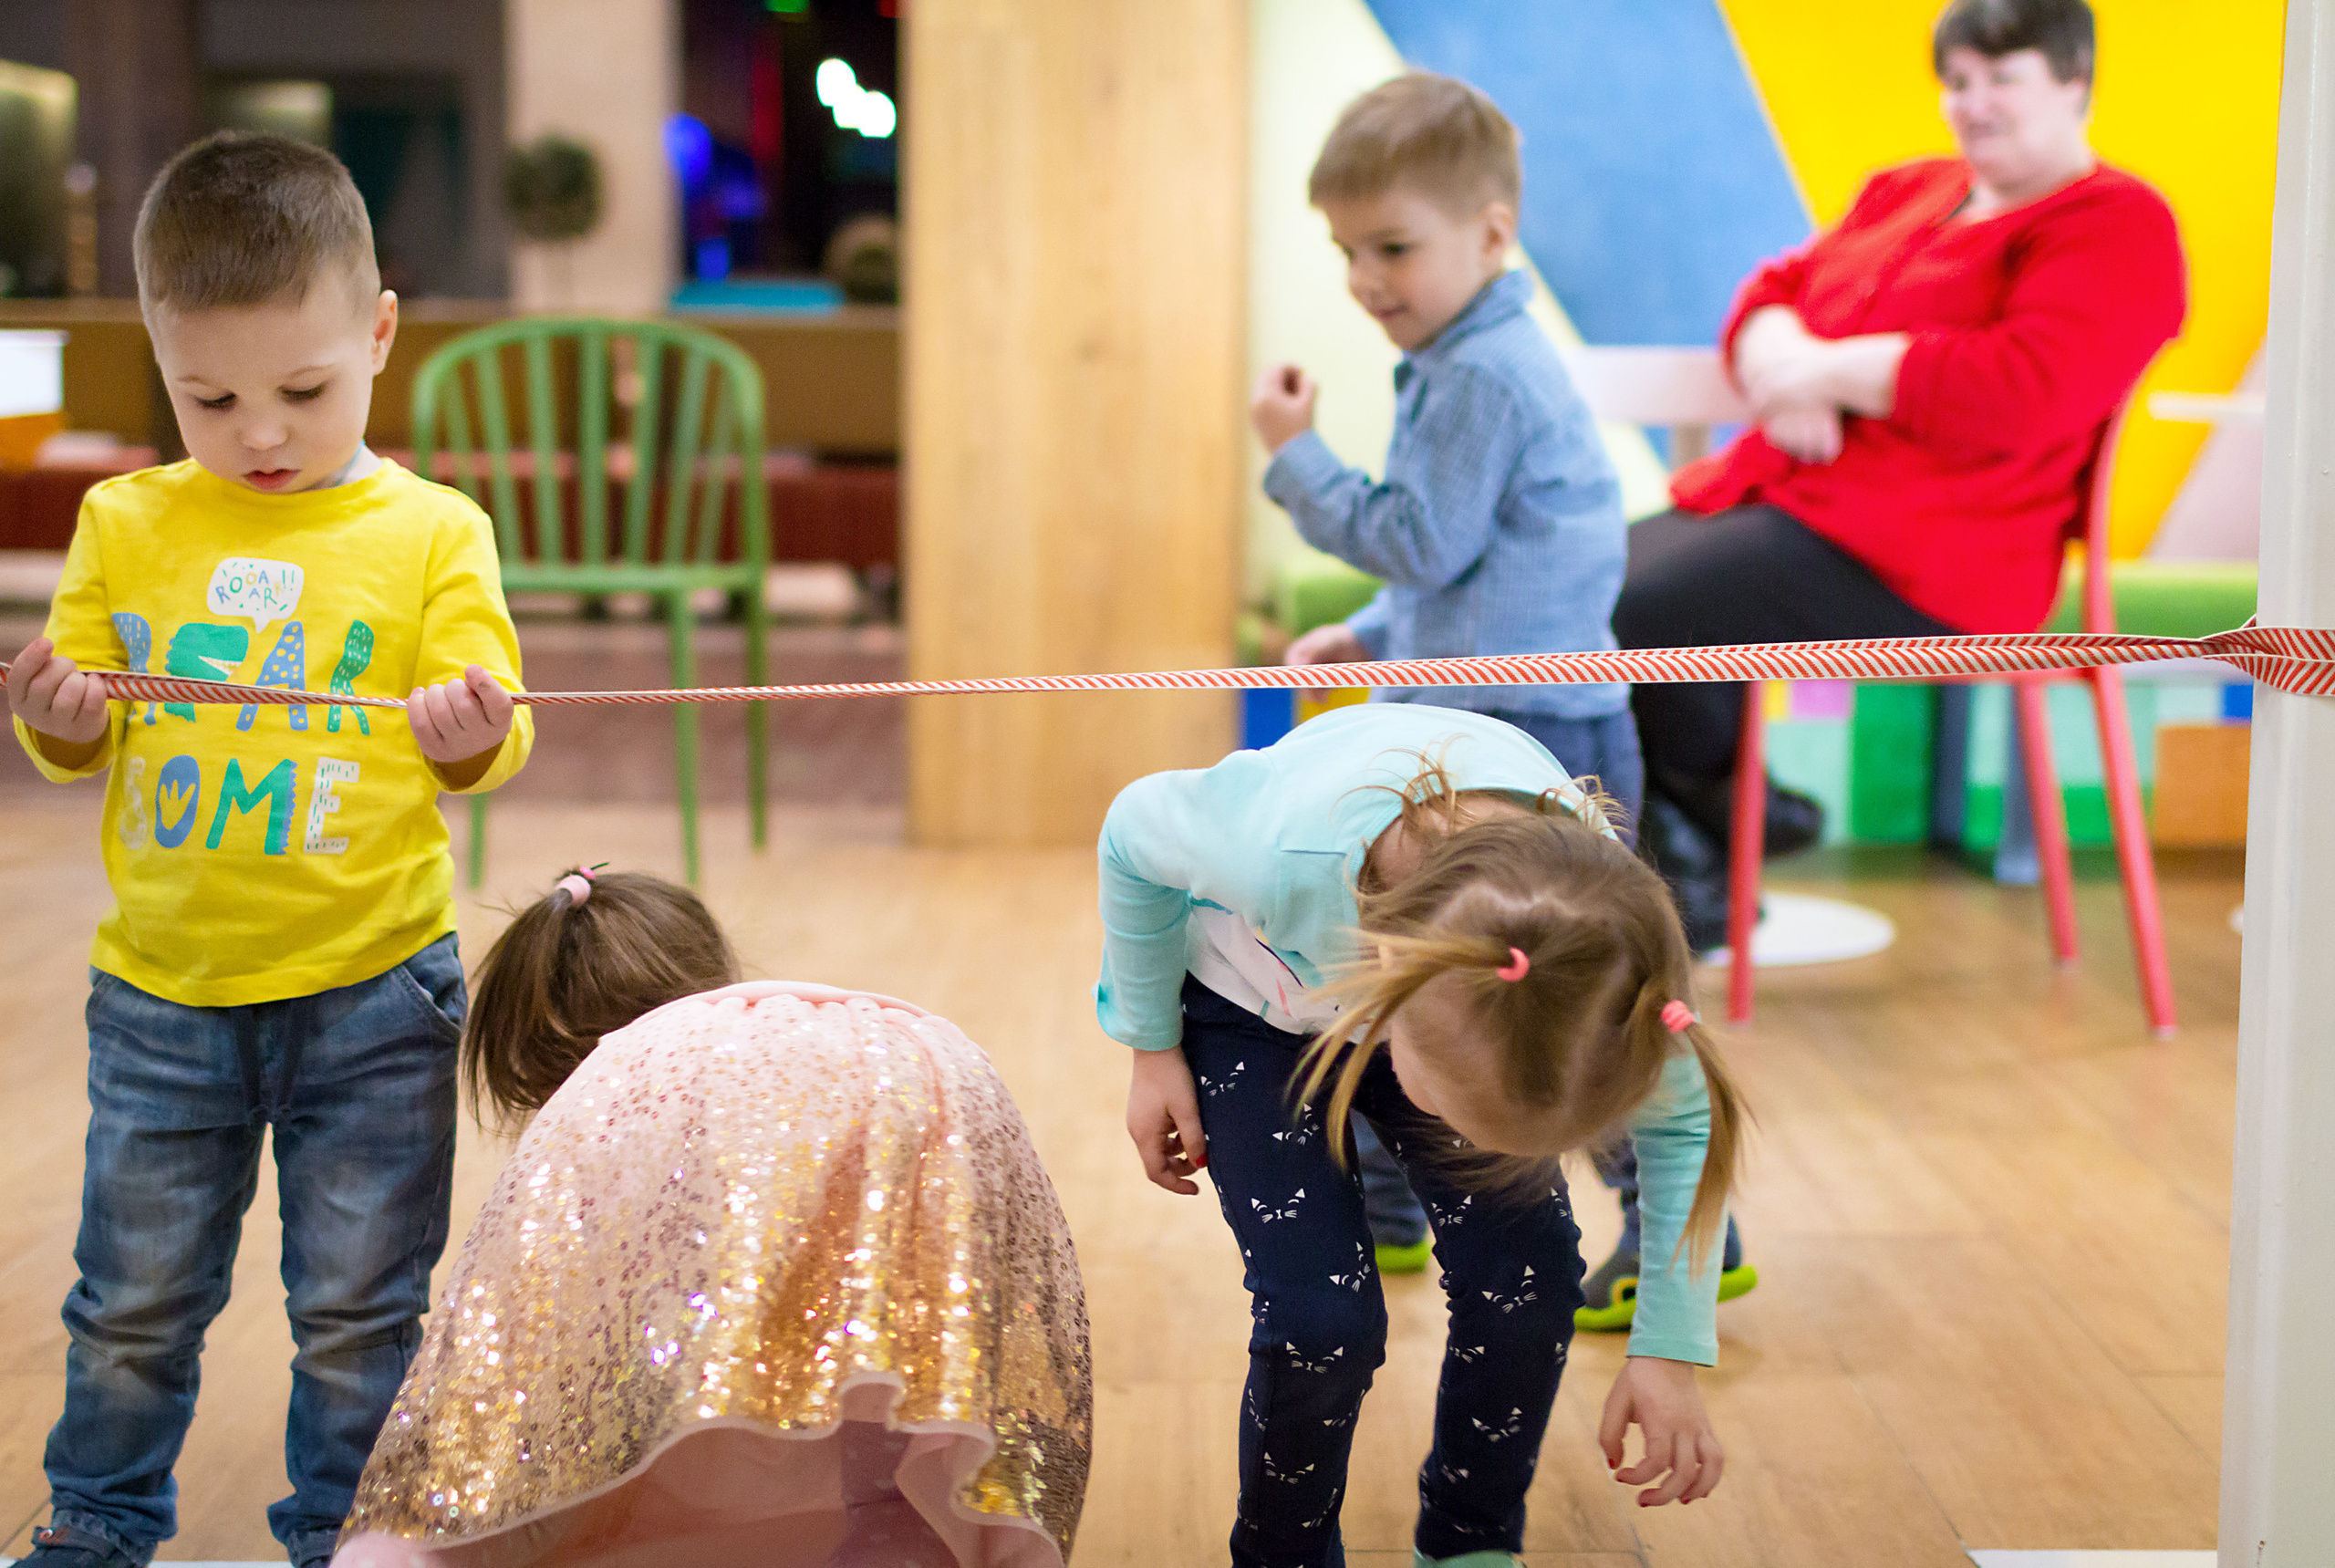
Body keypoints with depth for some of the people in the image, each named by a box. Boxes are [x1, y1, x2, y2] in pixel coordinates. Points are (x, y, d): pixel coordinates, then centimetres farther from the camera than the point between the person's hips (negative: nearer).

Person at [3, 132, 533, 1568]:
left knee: (358, 1307, 9)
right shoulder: (127, 525, 4)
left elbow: (481, 740, -4)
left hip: (369, 991, -2)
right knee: (135, 1299, 13)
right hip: (163, 989, 2)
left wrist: (470, 733, -27)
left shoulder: (432, 533, -2)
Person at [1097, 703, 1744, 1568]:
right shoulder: (1281, 848, -46)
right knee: (1321, 1316, -16)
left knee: (1528, 1276, -12)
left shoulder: (1602, 921, -37)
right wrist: (1154, 1049, -9)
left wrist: (1670, 1351, -21)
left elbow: (1680, 1124, -15)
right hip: (1254, 1003, -2)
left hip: (1449, 982, 2)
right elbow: (1135, 834, -20)